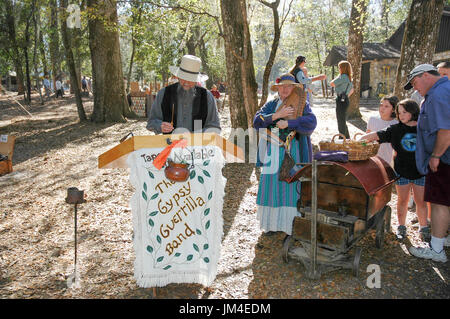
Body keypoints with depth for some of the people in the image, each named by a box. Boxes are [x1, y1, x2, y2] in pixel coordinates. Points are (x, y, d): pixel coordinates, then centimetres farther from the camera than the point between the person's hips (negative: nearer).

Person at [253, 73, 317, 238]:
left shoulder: (301, 105, 7)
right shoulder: (271, 105, 14)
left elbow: (311, 121, -12)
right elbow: (257, 121, -1)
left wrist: (287, 123, -18)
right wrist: (276, 115, -15)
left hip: (293, 152, -2)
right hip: (273, 151, 2)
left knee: (292, 184, -5)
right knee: (272, 185, 1)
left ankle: (293, 223, 6)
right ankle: (272, 223, 11)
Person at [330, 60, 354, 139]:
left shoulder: (343, 77, -16)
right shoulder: (348, 77, 14)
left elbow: (332, 84, -17)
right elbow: (352, 90, 24)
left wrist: (338, 76, -6)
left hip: (341, 101, -10)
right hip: (345, 100, 10)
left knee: (341, 122, -3)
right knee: (343, 122, 19)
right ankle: (347, 138, 29)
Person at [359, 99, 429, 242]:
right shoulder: (396, 129, -1)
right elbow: (377, 135, -7)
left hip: (420, 172, 0)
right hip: (402, 171, 0)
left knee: (421, 201, 8)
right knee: (402, 200, 10)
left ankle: (424, 228, 25)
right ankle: (401, 227, 25)